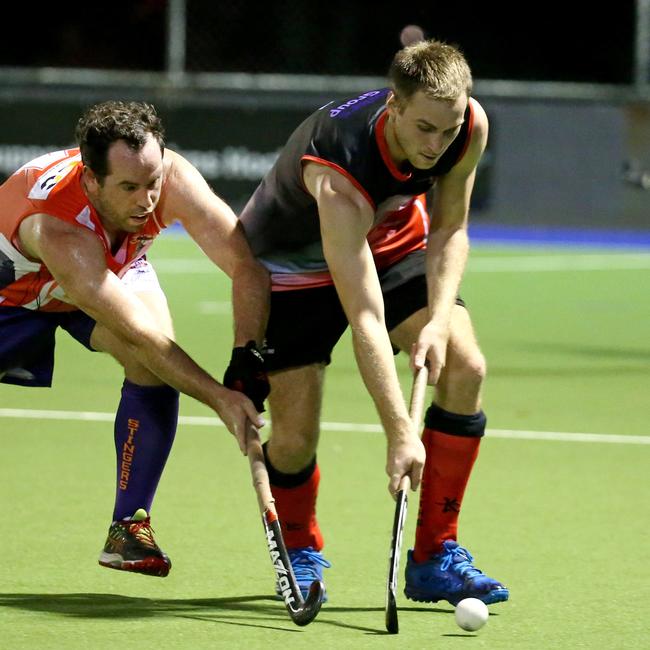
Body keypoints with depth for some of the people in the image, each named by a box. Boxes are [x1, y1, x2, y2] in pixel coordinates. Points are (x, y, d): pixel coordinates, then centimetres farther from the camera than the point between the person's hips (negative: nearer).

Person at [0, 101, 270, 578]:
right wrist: (221, 399, -52)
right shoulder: (55, 228, -45)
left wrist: (246, 359, -44)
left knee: (156, 366, -22)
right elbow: (137, 332, -49)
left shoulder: (171, 177, -34)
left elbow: (246, 266, -31)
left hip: (116, 270, 3)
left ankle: (130, 526, -12)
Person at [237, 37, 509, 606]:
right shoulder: (338, 177, -43)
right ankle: (300, 550, 20)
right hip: (297, 261, -5)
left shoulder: (470, 126, -26)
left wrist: (439, 319, -22)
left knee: (465, 367, -18)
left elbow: (450, 229, -6)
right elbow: (365, 320, -45)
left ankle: (435, 557, -7)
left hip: (394, 240, 5)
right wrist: (401, 435, -48)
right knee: (295, 435, -14)